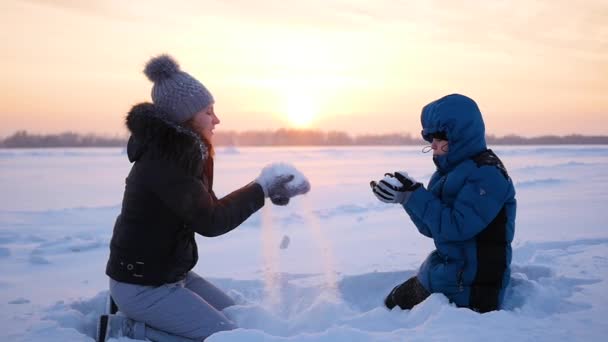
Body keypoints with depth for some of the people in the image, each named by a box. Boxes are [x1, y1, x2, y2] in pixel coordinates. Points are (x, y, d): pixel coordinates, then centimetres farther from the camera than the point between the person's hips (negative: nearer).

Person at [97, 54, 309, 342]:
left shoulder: (183, 152, 6)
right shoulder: (164, 160, -25)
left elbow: (207, 207, 10)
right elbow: (210, 221, -22)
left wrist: (266, 190, -1)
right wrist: (261, 189, -14)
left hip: (172, 274, 10)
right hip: (142, 285, -10)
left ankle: (139, 318, 15)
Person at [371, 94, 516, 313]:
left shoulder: (487, 174, -19)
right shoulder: (449, 170, 8)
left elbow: (455, 227, -26)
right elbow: (431, 228, 8)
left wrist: (414, 195, -21)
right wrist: (405, 197, -7)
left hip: (470, 288, -9)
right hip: (441, 274, 9)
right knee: (392, 306, 18)